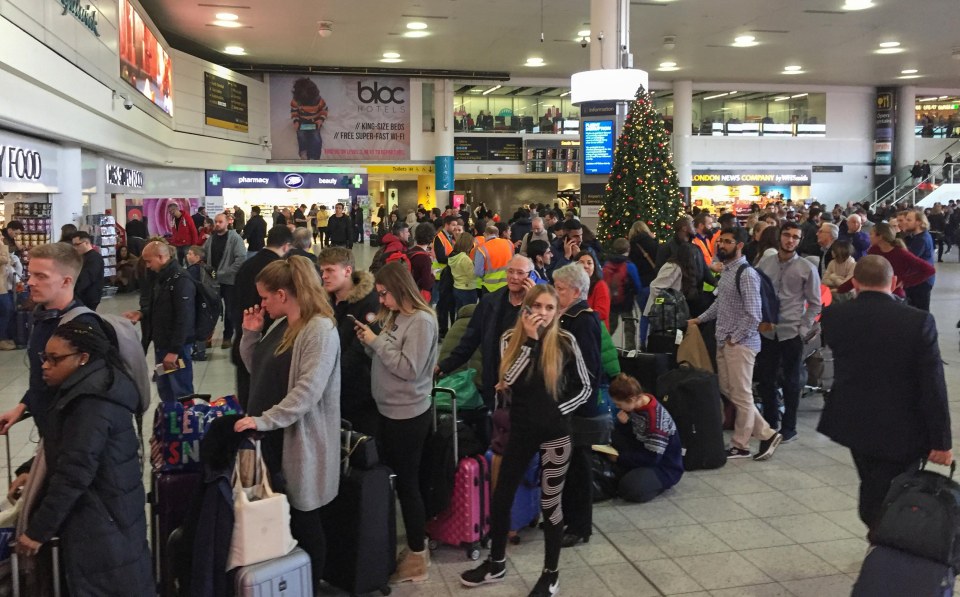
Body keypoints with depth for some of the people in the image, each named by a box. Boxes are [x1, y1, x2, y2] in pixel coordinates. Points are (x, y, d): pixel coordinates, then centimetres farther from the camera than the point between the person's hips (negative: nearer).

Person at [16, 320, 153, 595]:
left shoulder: (90, 404, -24)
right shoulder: (96, 388, 8)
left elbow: (74, 474, -25)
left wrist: (37, 529, -18)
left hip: (99, 526, -10)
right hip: (112, 515, 10)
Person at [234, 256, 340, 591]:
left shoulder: (320, 330, -18)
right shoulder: (279, 325, 9)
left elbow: (308, 391, -25)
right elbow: (258, 371, 17)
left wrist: (264, 420, -26)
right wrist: (250, 334, 3)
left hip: (298, 439, -8)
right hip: (271, 436, 8)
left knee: (303, 520, 7)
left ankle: (309, 588, 24)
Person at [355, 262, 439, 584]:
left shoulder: (421, 321, -18)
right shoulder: (395, 318, 9)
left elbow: (409, 368, -23)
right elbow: (384, 358, 12)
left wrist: (377, 341, -18)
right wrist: (370, 342, -5)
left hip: (408, 415, -9)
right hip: (389, 411, 9)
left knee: (407, 483, 2)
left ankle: (418, 556, 16)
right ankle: (413, 544, 29)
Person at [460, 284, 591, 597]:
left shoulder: (565, 341, -8)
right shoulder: (511, 338, -4)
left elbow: (585, 388, 1)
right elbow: (508, 381, -20)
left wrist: (559, 409, -10)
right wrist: (530, 339, -22)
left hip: (554, 434, -3)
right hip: (520, 430, 3)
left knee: (550, 504, 9)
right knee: (501, 499, 12)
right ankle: (496, 563, 34)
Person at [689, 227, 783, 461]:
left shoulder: (746, 274, -18)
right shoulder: (727, 270, 11)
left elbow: (753, 315, -21)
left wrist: (734, 339, -15)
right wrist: (700, 319, 19)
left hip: (740, 343, -10)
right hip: (724, 342, 10)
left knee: (741, 396, 4)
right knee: (727, 391, 14)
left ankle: (740, 446, 18)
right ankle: (766, 434, 22)